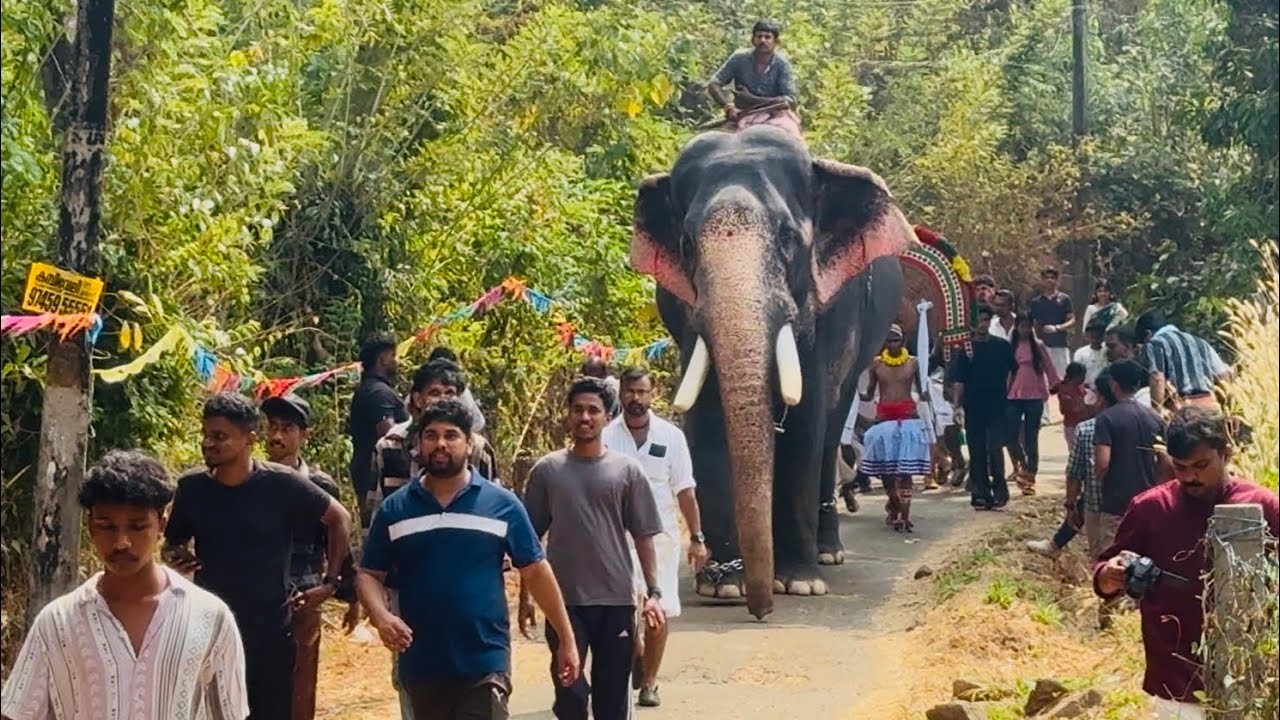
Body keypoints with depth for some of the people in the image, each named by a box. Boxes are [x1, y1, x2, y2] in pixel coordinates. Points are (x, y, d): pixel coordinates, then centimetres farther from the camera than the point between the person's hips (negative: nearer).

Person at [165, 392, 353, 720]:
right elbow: (172, 541, 13)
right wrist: (176, 556, -10)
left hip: (270, 634, -2)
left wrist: (330, 580, -1)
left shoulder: (281, 484, -11)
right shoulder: (192, 487, -3)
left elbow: (340, 519, 1)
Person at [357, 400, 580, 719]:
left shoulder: (501, 504, -1)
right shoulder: (394, 509, 4)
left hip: (485, 665, -3)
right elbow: (369, 574, 6)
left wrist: (566, 639, 4)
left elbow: (536, 572, 3)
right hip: (421, 666, 3)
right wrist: (381, 616, -14)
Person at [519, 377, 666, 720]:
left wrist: (653, 592, -5)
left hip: (617, 600, 1)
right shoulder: (546, 470, 2)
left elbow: (643, 536, 3)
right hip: (564, 600, 0)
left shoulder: (627, 470, 2)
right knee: (569, 692, -3)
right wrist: (524, 597, 3)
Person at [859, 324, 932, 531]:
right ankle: (893, 503, 29)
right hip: (883, 417, 2)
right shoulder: (876, 363, 5)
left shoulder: (912, 363, 3)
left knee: (905, 468, -8)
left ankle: (904, 515, -12)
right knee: (885, 466, 5)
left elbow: (921, 391, 9)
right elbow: (869, 394, 10)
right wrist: (859, 395, -10)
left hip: (907, 416, -2)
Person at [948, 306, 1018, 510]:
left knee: (994, 449, -10)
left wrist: (1006, 392, 12)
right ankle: (980, 493, 11)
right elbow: (958, 381, -3)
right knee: (976, 452, 5)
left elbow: (1013, 371, 18)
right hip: (973, 407, 1)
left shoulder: (1002, 346, 2)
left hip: (997, 407, -1)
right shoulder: (965, 348, 0)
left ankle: (999, 491, 2)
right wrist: (957, 405, -12)